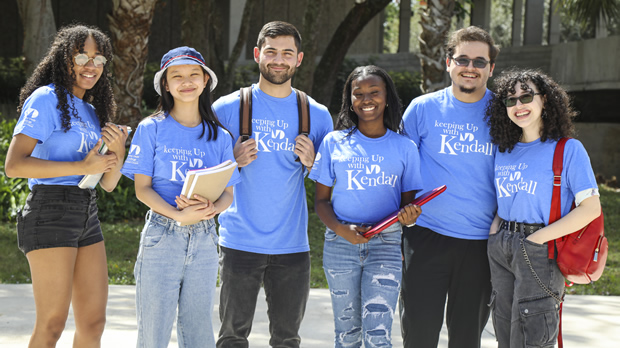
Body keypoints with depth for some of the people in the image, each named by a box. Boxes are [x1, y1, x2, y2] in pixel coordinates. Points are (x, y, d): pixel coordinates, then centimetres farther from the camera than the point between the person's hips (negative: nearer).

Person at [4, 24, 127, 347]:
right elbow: (14, 165, -17)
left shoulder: (92, 111, 18)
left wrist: (117, 152, -3)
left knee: (94, 320, 6)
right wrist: (81, 167, -17)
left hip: (86, 215, 8)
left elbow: (108, 184, 18)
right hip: (50, 211, -8)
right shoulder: (46, 99, -6)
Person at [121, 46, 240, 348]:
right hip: (162, 235, -3)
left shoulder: (219, 137, 9)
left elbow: (227, 193, 9)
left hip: (204, 238, 3)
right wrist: (178, 215, -20)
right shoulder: (151, 129, 2)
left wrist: (210, 209, -16)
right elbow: (142, 188, -3)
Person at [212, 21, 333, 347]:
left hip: (292, 246, 2)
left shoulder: (317, 115, 6)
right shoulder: (228, 108, 0)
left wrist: (310, 162, -9)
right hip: (240, 243, -2)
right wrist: (234, 162, -13)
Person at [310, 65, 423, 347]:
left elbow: (408, 200, 9)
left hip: (386, 242, -1)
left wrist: (408, 216, -15)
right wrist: (341, 229, -12)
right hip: (340, 244, 1)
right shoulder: (334, 142, 6)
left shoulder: (404, 147, 6)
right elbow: (321, 199, 7)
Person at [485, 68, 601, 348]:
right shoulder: (505, 151, 12)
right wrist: (495, 227, 3)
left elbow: (591, 208, -11)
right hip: (500, 249, 6)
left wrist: (539, 237, -16)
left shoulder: (568, 149, -6)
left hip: (540, 251, -6)